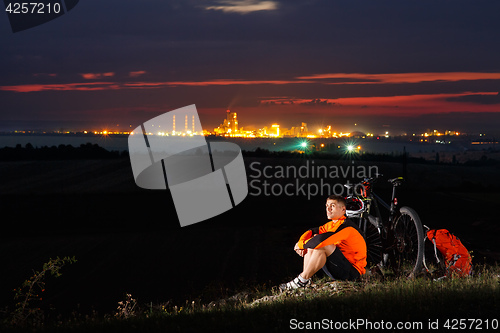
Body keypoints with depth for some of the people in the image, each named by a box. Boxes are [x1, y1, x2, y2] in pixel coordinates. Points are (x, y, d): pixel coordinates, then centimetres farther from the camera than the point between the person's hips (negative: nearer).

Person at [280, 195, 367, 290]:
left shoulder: (346, 226, -19)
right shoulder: (331, 225, 11)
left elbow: (322, 239, -30)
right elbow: (312, 232, 12)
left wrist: (301, 244, -18)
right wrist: (301, 242, -10)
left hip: (352, 271, -10)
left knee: (323, 245, -28)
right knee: (310, 246, 6)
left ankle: (302, 280, -20)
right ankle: (306, 278, -6)